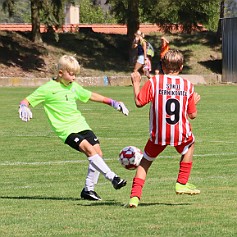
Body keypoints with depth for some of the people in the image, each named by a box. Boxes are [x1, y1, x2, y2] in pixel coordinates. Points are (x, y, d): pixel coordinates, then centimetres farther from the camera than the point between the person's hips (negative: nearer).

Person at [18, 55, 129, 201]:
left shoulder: (74, 86, 13)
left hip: (81, 124, 7)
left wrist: (112, 102, 27)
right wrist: (24, 107, -26)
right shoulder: (48, 89, -5)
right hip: (66, 129, -7)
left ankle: (89, 189, 6)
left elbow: (90, 96, 27)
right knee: (89, 149, -25)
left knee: (98, 152, -5)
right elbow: (27, 101, -2)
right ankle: (113, 178, -27)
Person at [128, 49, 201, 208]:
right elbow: (193, 115, 5)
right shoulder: (188, 86, 0)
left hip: (158, 135, -1)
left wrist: (136, 83, 7)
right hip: (181, 134, 1)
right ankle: (182, 183, 32)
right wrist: (195, 102, 27)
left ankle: (135, 196, 0)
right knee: (190, 143, 35)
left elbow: (139, 102, -7)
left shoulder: (154, 82, -7)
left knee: (146, 161, 17)